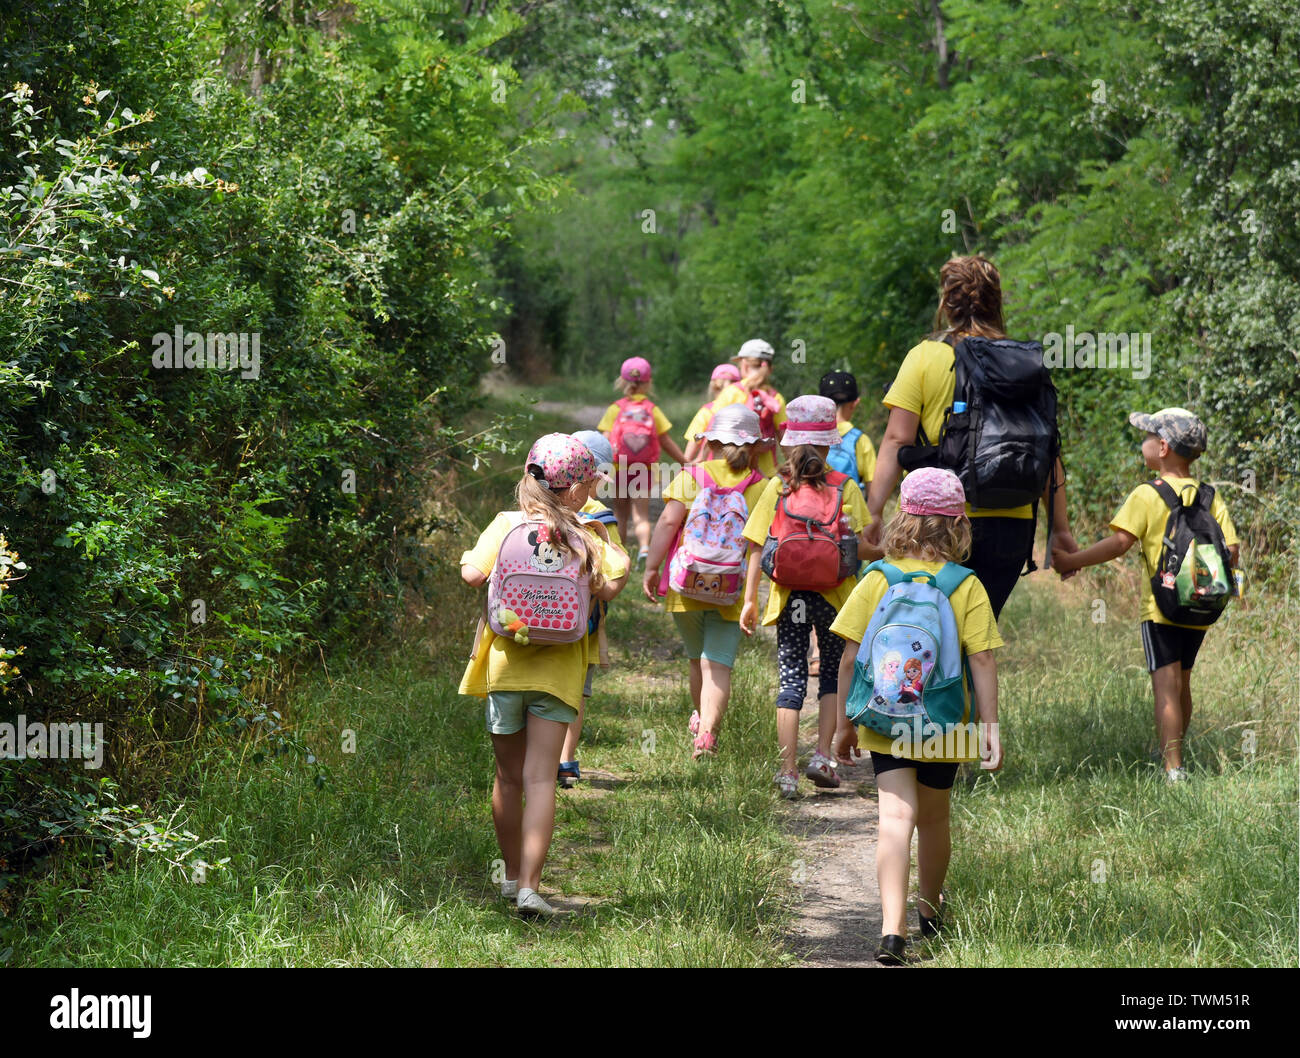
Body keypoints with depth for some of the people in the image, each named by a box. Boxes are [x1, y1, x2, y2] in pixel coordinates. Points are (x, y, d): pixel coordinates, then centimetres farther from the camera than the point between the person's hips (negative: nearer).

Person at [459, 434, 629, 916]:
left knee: (509, 776, 14)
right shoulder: (584, 537, -3)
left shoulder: (506, 525, -3)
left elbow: (473, 574, -13)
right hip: (557, 669, -1)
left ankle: (513, 876, 27)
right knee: (541, 777, -5)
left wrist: (468, 558, 8)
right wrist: (620, 562, 8)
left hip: (505, 662, 1)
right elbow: (608, 587, -11)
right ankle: (529, 886, -15)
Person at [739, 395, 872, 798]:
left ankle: (788, 771, 1)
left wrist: (750, 599, 2)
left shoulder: (777, 487, -1)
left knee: (791, 680, 5)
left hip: (789, 595, 1)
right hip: (835, 596, -1)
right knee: (834, 673, 18)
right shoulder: (846, 488, -4)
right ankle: (823, 755, 8)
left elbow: (757, 546, -2)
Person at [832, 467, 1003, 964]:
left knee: (896, 817, -7)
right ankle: (930, 910, 40)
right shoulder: (967, 587, -7)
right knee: (933, 820, 19)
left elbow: (849, 658, -5)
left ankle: (893, 924, -23)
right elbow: (982, 661, -11)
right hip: (943, 726, 1)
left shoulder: (876, 580, -5)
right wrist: (990, 727, -5)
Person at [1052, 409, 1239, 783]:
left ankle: (1173, 769, -20)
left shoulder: (1147, 496, -8)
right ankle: (1175, 756, 36)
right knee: (1182, 683, 21)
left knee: (1166, 685, -10)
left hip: (1161, 609, -6)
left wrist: (1072, 561, -12)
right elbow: (1231, 549, 2)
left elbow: (1120, 542, -17)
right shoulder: (1211, 498, 7)